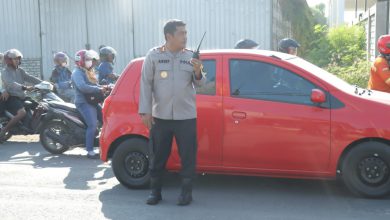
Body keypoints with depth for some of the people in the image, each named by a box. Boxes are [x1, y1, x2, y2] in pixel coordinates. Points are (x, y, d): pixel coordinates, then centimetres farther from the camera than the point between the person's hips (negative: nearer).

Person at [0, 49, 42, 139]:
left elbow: (30, 78, 6)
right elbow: (11, 84, -27)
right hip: (11, 98, -8)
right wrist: (25, 87, -43)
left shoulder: (20, 71, 15)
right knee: (22, 112, -32)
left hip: (22, 97, 8)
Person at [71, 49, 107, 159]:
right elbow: (83, 87, -26)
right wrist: (99, 90, -24)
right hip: (84, 102, -10)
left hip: (93, 102, 10)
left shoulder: (88, 72, 21)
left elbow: (94, 85, 26)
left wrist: (103, 88, 6)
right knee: (93, 126, -19)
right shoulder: (77, 73, -9)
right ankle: (90, 151, -16)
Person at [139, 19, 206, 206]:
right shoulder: (153, 55, -1)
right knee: (158, 157, 9)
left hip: (186, 117, 1)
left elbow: (200, 83, 4)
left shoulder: (190, 56, 4)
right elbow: (146, 84, -2)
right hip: (160, 116, -1)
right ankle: (155, 191, 22)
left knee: (188, 157, 4)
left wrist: (198, 72, -19)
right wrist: (145, 111, -7)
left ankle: (186, 192, 17)